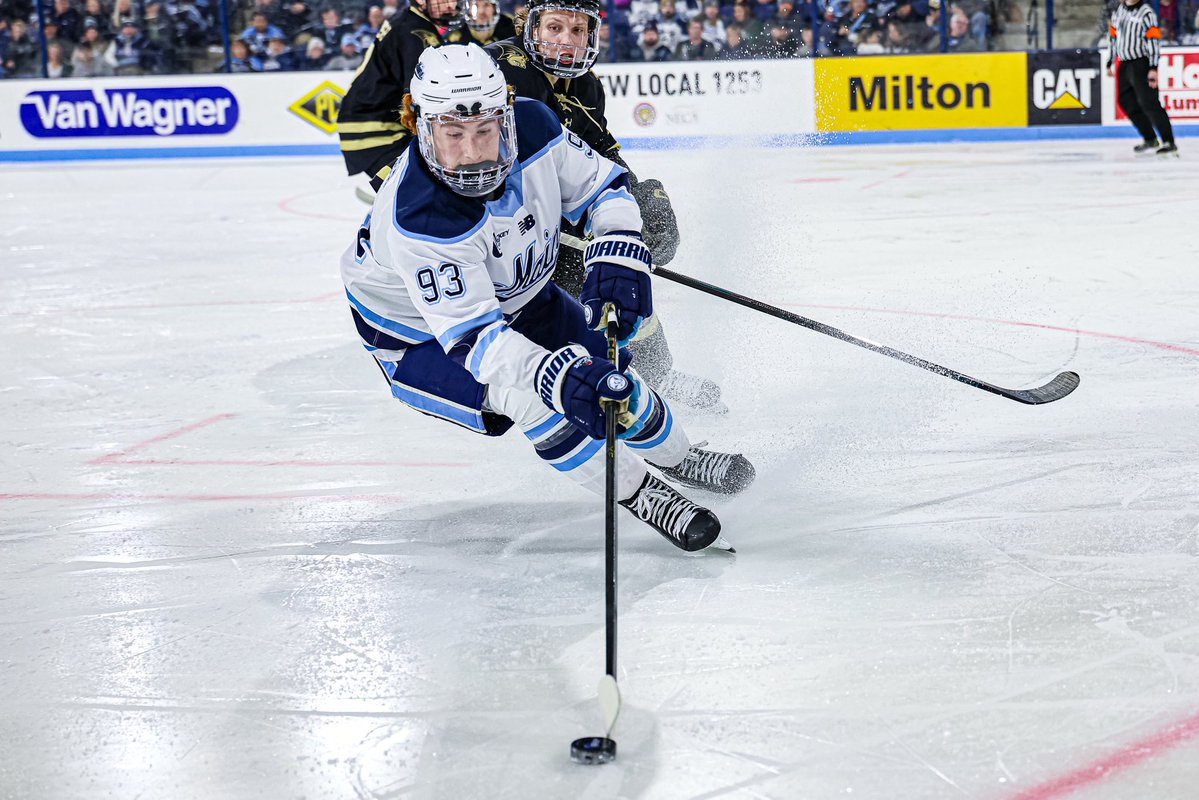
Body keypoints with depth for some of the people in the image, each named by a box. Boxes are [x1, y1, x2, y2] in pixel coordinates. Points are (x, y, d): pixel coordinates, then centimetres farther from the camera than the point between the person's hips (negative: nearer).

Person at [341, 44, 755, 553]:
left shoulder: (531, 125, -25)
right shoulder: (417, 219, -41)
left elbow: (601, 184, -8)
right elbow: (472, 334, -43)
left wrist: (617, 256, -27)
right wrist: (559, 377, -56)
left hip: (514, 294, 6)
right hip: (421, 333, -6)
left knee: (605, 372, 10)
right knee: (525, 393, -27)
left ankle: (676, 458, 41)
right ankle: (634, 491, -6)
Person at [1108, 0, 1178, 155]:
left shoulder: (1147, 13, -10)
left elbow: (1153, 41, -16)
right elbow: (1114, 38, 22)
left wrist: (1153, 68, -23)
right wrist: (1109, 63, 22)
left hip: (1142, 63, -8)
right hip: (1125, 65, 8)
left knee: (1148, 103, -16)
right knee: (1127, 103, 9)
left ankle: (1169, 143, -16)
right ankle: (1150, 140, 21)